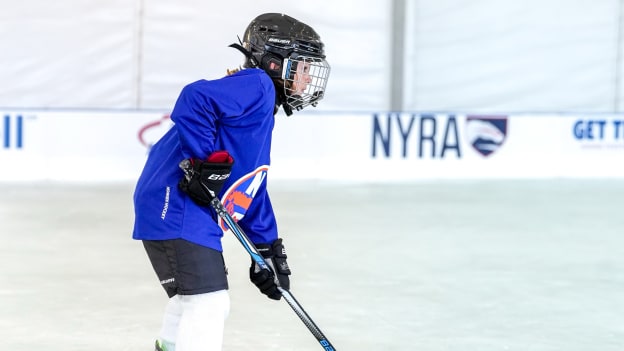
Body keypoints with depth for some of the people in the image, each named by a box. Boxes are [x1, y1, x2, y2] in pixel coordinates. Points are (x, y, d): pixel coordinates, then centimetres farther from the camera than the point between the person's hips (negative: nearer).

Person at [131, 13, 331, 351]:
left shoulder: (262, 119, 22)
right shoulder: (256, 85, -10)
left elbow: (253, 190, 25)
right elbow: (195, 98, -26)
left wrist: (268, 248, 23)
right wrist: (205, 160, -26)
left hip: (196, 216, 11)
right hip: (176, 206, -11)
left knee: (194, 299, 24)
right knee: (208, 302, -13)